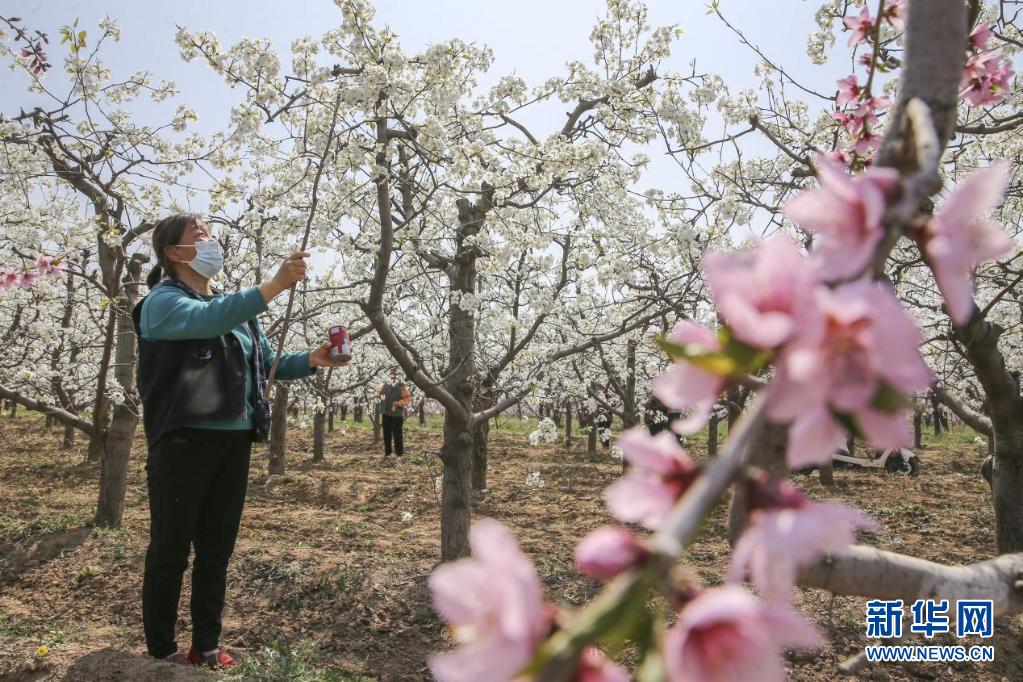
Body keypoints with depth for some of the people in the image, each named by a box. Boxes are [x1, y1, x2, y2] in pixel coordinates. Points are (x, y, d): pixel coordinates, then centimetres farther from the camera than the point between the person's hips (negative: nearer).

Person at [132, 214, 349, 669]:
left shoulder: (234, 308, 17)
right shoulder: (162, 301, -5)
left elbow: (271, 363, 15)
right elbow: (207, 320, -27)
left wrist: (314, 360, -4)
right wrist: (276, 284, -32)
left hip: (235, 442, 7)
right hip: (184, 441, -6)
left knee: (217, 551, 13)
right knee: (170, 551, 4)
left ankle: (206, 645, 25)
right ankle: (161, 650, 20)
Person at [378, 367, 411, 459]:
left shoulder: (401, 386, -3)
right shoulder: (385, 385, 10)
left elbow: (408, 398, -8)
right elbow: (380, 392, 30)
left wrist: (398, 403, -18)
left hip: (397, 415, -4)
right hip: (386, 414, 5)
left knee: (397, 435, -2)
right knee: (386, 435, 10)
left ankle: (399, 453, 6)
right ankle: (387, 452, 21)